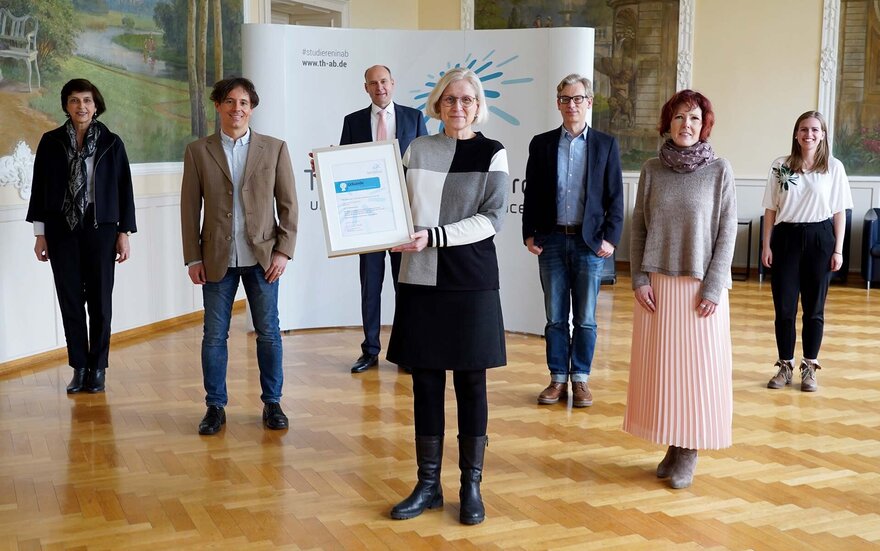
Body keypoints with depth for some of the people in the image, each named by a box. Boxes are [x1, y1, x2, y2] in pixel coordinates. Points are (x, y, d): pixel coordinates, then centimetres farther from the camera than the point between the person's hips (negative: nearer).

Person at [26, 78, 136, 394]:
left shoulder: (111, 143, 1)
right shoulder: (51, 142, 4)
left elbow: (124, 189, 2)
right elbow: (39, 187, 7)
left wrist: (124, 233, -1)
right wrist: (40, 233, 4)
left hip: (100, 228, -1)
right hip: (62, 229, 1)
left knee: (100, 301, 3)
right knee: (70, 300, 4)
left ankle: (98, 368, 14)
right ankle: (79, 368, 14)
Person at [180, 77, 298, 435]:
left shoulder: (275, 148, 3)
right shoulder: (198, 151, 3)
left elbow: (288, 204, 2)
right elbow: (190, 208, 3)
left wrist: (283, 251, -5)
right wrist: (192, 258, -1)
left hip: (262, 257, 0)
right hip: (218, 258, 0)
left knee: (268, 332, 7)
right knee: (214, 335, 6)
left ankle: (272, 403, 20)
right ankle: (215, 407, 18)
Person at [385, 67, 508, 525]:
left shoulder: (492, 154, 1)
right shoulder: (417, 149, 9)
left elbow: (492, 218, -9)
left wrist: (433, 236, -18)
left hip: (472, 280, -2)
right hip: (421, 278, 3)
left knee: (470, 382, 4)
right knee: (426, 382, 6)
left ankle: (471, 486, 15)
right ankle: (427, 484, 18)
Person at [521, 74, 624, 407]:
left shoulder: (605, 145, 3)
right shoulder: (541, 144, 6)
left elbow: (615, 196, 2)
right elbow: (531, 193, 8)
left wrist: (610, 238, -6)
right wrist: (529, 234, 0)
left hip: (589, 242, -1)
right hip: (552, 240, 1)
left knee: (585, 318, 5)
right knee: (555, 316, 7)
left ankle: (580, 379, 16)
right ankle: (558, 379, 16)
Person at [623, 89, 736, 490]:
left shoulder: (719, 171, -3)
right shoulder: (652, 169, 4)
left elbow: (727, 233, -4)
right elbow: (638, 227, 5)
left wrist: (713, 289, -10)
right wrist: (639, 279, -4)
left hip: (701, 287, -2)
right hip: (656, 285, 2)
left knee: (697, 366, 1)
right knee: (659, 365, 6)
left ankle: (690, 452, 13)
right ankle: (673, 444, 19)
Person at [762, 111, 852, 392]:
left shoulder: (834, 167, -1)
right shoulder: (780, 166, 1)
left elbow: (839, 211, 1)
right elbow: (771, 209, 5)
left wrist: (838, 250, -2)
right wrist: (767, 245, 1)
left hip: (819, 238, -1)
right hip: (786, 237, 1)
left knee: (814, 308, 7)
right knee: (784, 307, 3)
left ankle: (809, 367, 18)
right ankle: (785, 366, 16)